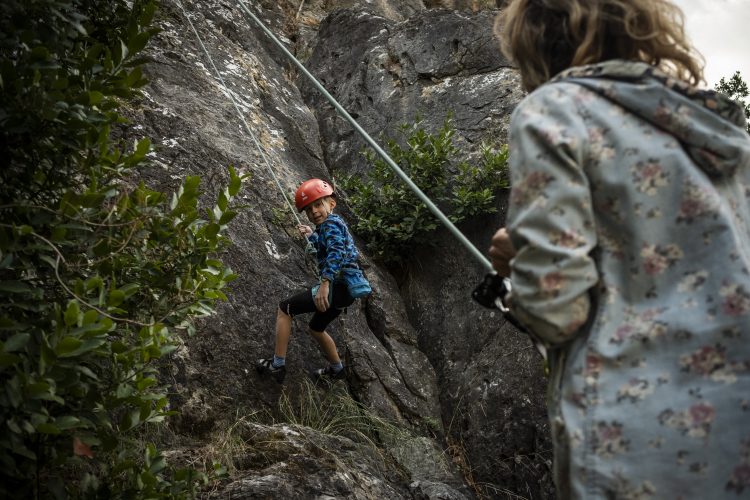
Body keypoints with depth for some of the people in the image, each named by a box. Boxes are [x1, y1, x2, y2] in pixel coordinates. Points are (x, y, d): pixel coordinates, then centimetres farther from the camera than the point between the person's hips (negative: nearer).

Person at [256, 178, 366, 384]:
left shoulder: (331, 223, -11)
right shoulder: (336, 224, 18)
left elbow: (337, 251, -30)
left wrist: (325, 284, -38)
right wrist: (312, 236, 40)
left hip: (338, 286, -10)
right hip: (345, 289, 10)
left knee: (284, 309, -4)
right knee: (316, 328, 30)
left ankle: (277, 365, -4)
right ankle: (337, 369, 45)